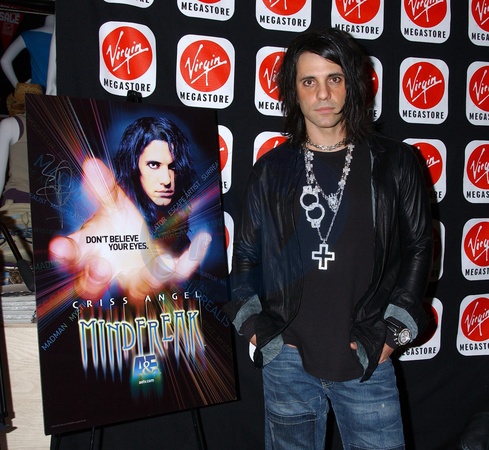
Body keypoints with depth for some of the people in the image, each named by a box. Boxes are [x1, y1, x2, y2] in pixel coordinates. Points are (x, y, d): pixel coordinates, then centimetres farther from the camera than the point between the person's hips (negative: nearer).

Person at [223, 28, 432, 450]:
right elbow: (246, 255, 11)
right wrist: (254, 326, 3)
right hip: (287, 359, 2)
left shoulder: (393, 162, 1)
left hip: (368, 361, -1)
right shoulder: (271, 170, 5)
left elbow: (418, 247, 4)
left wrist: (393, 331, -1)